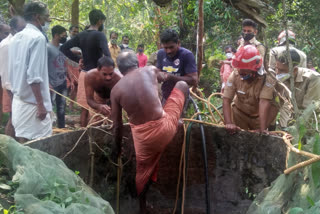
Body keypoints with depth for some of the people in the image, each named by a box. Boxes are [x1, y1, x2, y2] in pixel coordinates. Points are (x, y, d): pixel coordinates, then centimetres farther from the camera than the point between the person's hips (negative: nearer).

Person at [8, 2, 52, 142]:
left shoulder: (17, 37, 11)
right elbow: (34, 76, -21)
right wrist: (41, 105, -18)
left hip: (18, 99, 9)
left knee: (22, 140, 12)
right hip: (32, 102, -9)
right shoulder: (38, 37, -15)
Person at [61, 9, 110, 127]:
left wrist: (79, 59, 10)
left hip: (84, 74, 7)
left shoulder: (81, 35, 8)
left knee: (84, 109, 13)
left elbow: (64, 48, 11)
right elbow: (107, 56, -27)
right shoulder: (99, 35, -13)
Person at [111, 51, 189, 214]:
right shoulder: (150, 70, 0)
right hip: (165, 128, -1)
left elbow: (117, 126, 4)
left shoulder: (115, 90, 0)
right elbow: (163, 78, 26)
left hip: (143, 135, 1)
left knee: (143, 171, 26)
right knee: (182, 84, 17)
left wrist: (118, 149, 22)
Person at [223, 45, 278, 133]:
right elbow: (226, 100, -23)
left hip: (260, 116, -1)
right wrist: (228, 123, -35)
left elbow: (264, 103, -35)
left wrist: (262, 130, -41)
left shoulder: (266, 79, -27)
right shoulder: (235, 76, -21)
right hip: (240, 113, 1)